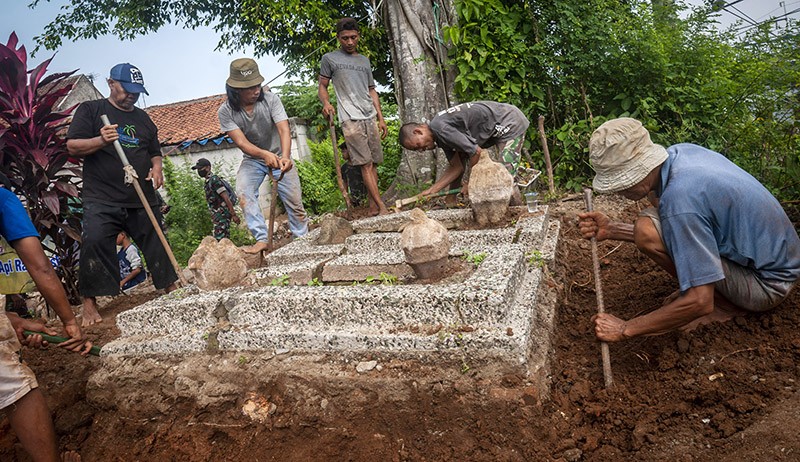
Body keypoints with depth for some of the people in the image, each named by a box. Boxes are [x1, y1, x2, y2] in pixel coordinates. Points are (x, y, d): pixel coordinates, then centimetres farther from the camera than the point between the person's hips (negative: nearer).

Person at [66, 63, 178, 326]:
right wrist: (101, 140, -20)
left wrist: (156, 168, 2)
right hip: (101, 199, -4)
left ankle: (172, 290, 19)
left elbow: (155, 152, 25)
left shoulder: (143, 118, 20)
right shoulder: (90, 110, 6)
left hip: (142, 199, 4)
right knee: (94, 243, -15)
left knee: (157, 244, 6)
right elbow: (73, 146, -1)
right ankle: (89, 304, -6)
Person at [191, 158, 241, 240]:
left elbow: (226, 198, -19)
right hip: (218, 216, 10)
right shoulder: (208, 183, 19)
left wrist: (234, 215, -23)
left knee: (219, 240, -15)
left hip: (222, 214, -10)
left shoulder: (214, 180, -12)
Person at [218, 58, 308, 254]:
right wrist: (264, 154, -48)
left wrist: (285, 156, -50)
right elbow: (241, 141, -27)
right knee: (243, 192, -25)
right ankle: (261, 239, -22)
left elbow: (284, 130, -30)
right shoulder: (226, 112, -18)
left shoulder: (270, 99, -21)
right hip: (252, 159, 1)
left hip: (279, 156, 0)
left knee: (294, 201, -4)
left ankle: (302, 239, 15)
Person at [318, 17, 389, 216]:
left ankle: (373, 207, 4)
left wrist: (381, 118, 15)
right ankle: (382, 206, -13)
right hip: (350, 119, -5)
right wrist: (326, 102, -15)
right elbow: (322, 86, 8)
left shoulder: (364, 60, 22)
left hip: (370, 117, 5)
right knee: (366, 164, -11)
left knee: (374, 162, 1)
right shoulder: (329, 59, 8)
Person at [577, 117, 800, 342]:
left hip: (767, 283, -9)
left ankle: (724, 301, -2)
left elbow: (700, 303, -30)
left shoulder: (679, 200, -33)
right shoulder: (680, 152, -7)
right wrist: (612, 229, -3)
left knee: (647, 233, -24)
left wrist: (625, 329, -21)